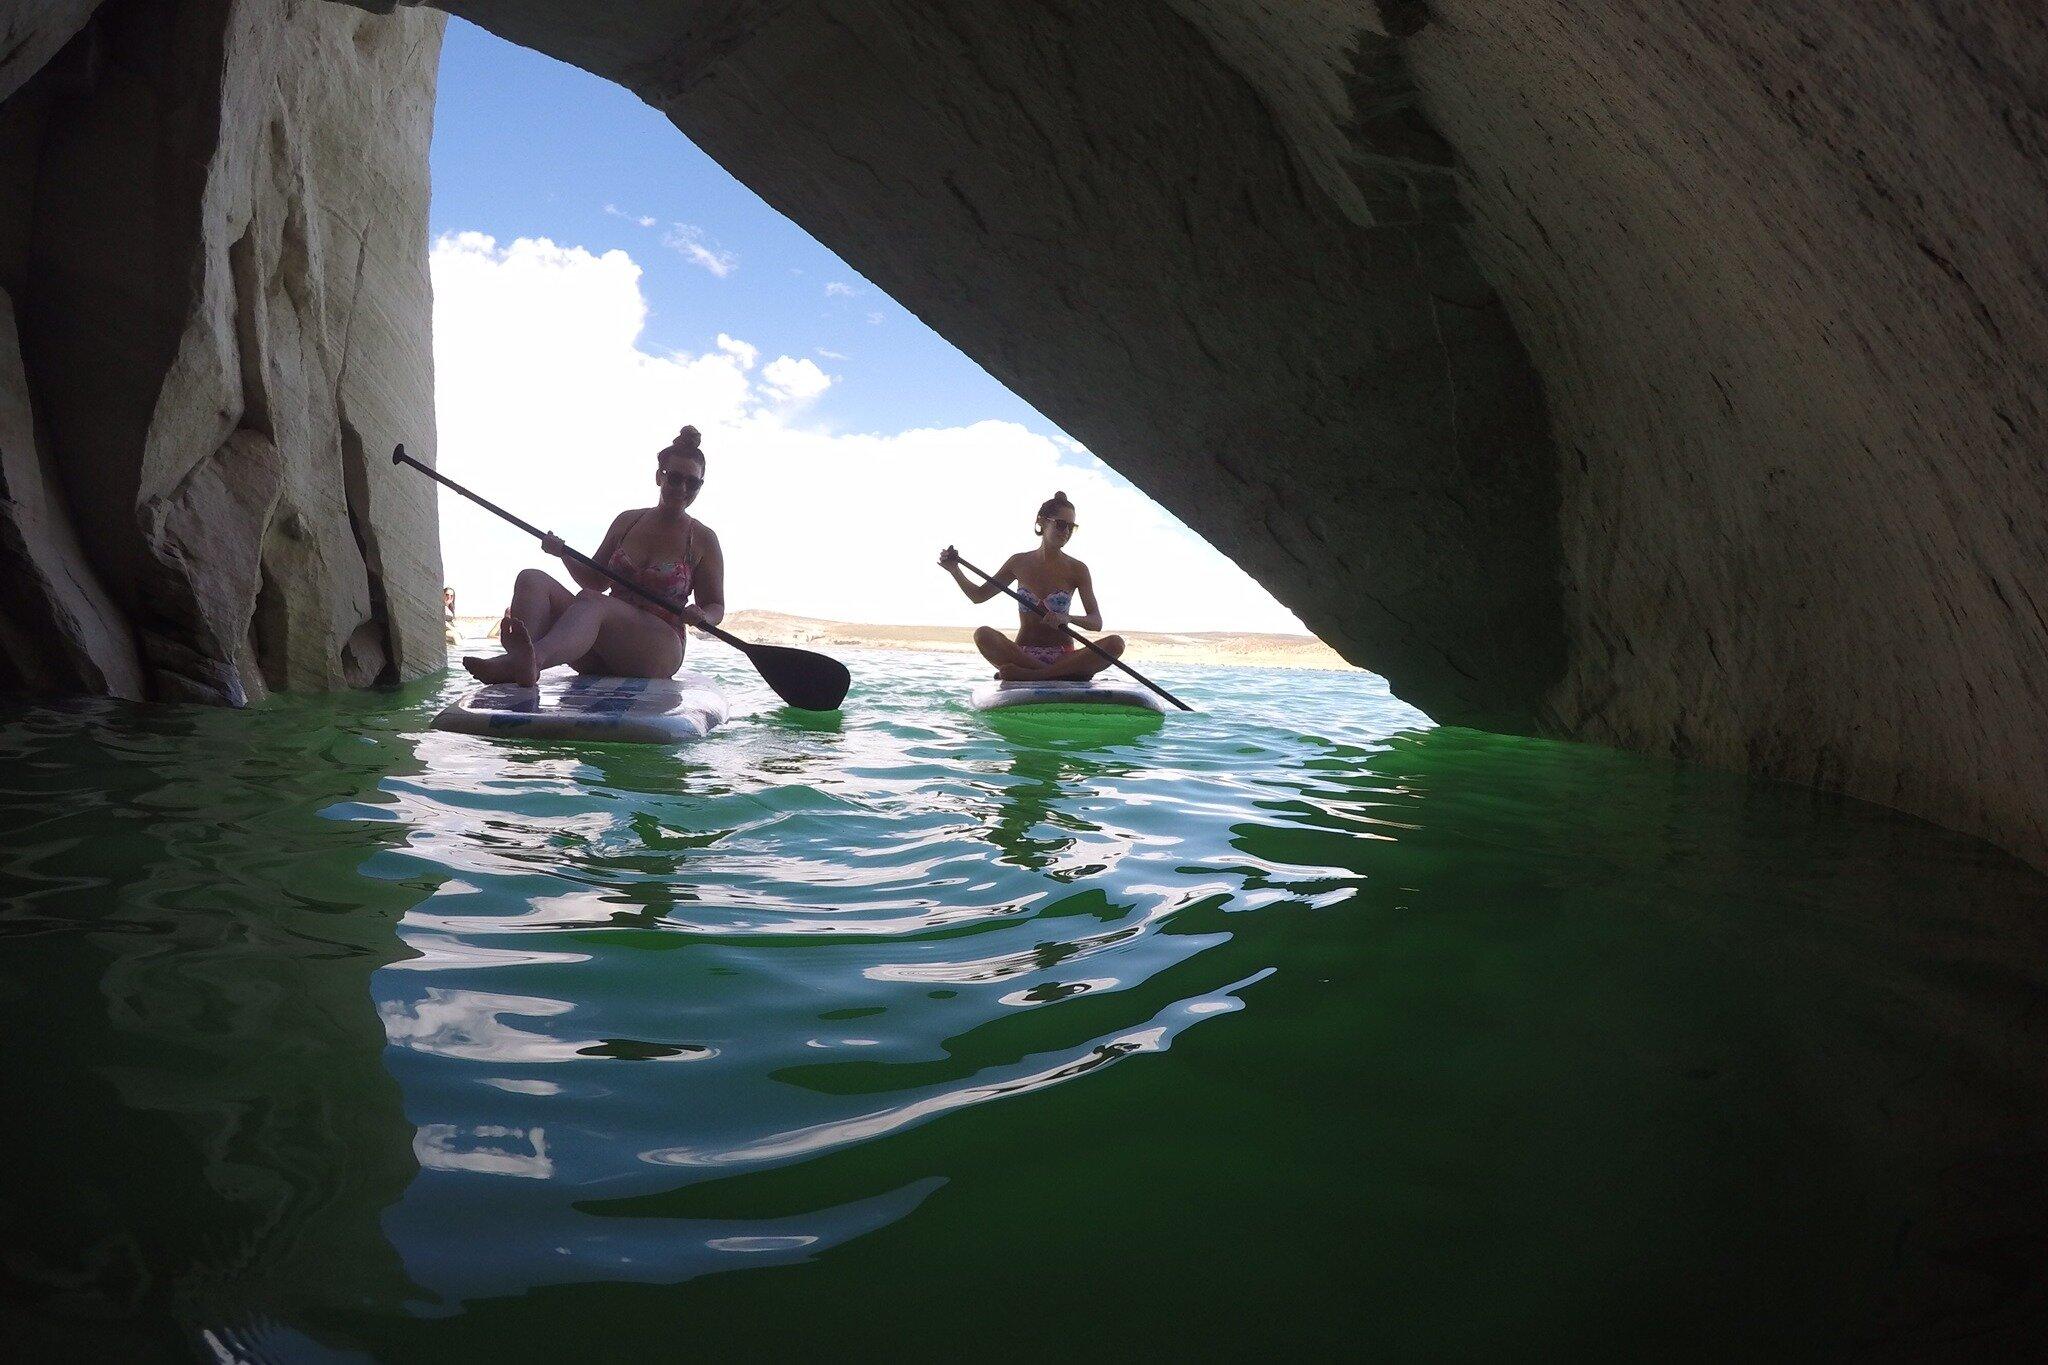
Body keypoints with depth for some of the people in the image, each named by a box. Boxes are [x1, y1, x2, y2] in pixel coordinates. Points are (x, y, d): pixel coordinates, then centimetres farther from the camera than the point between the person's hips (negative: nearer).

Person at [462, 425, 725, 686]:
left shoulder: (703, 540, 7)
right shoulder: (627, 521, 17)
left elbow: (715, 606, 9)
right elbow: (597, 580, 22)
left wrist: (701, 616, -14)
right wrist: (564, 553, 3)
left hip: (660, 648, -5)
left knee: (590, 601, -35)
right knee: (532, 579, -16)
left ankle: (532, 659, -67)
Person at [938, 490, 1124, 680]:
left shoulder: (1077, 569, 3)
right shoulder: (1020, 562, 7)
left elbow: (1097, 622, -4)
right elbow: (979, 595, 17)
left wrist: (1068, 618, -25)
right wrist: (954, 570, 1)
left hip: (1063, 656, 0)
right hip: (1022, 654, 0)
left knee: (1115, 643, -28)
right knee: (983, 635, -28)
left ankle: (1027, 675, -33)